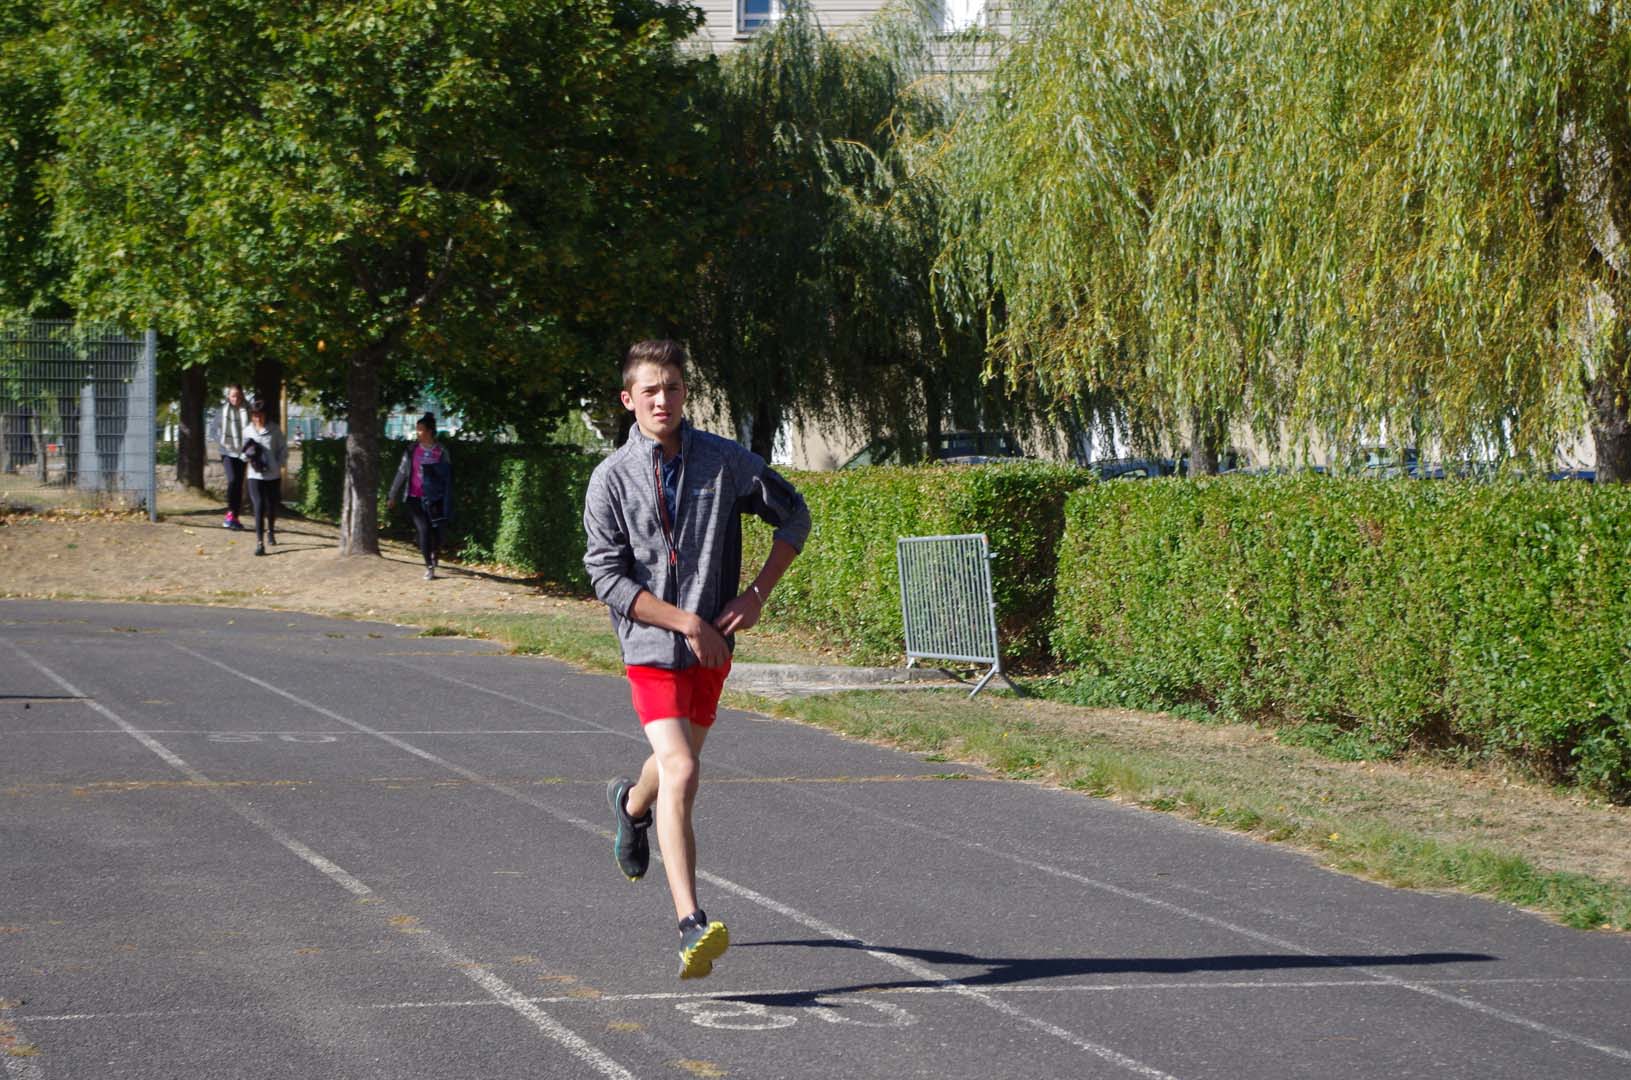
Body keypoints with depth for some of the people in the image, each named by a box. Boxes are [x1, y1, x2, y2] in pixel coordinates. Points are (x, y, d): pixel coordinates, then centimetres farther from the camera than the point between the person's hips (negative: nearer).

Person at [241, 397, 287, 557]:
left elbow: (283, 450, 3)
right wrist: (247, 457, -10)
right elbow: (245, 453, 13)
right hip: (255, 476, -1)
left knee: (272, 507, 14)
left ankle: (271, 532, 43)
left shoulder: (274, 430, -3)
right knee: (259, 507, -12)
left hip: (273, 476, 1)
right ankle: (259, 542, -13)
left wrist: (279, 465, -9)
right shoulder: (248, 432, 2)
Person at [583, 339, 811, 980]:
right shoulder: (611, 478, -7)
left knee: (678, 760, 23)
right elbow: (606, 577, -11)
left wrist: (757, 594, 1)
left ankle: (632, 804, 60)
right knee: (680, 772, -20)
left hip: (712, 646, 4)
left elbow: (794, 515, 11)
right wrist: (689, 623, -16)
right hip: (651, 647, -4)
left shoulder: (724, 461, -1)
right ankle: (691, 927, -24)